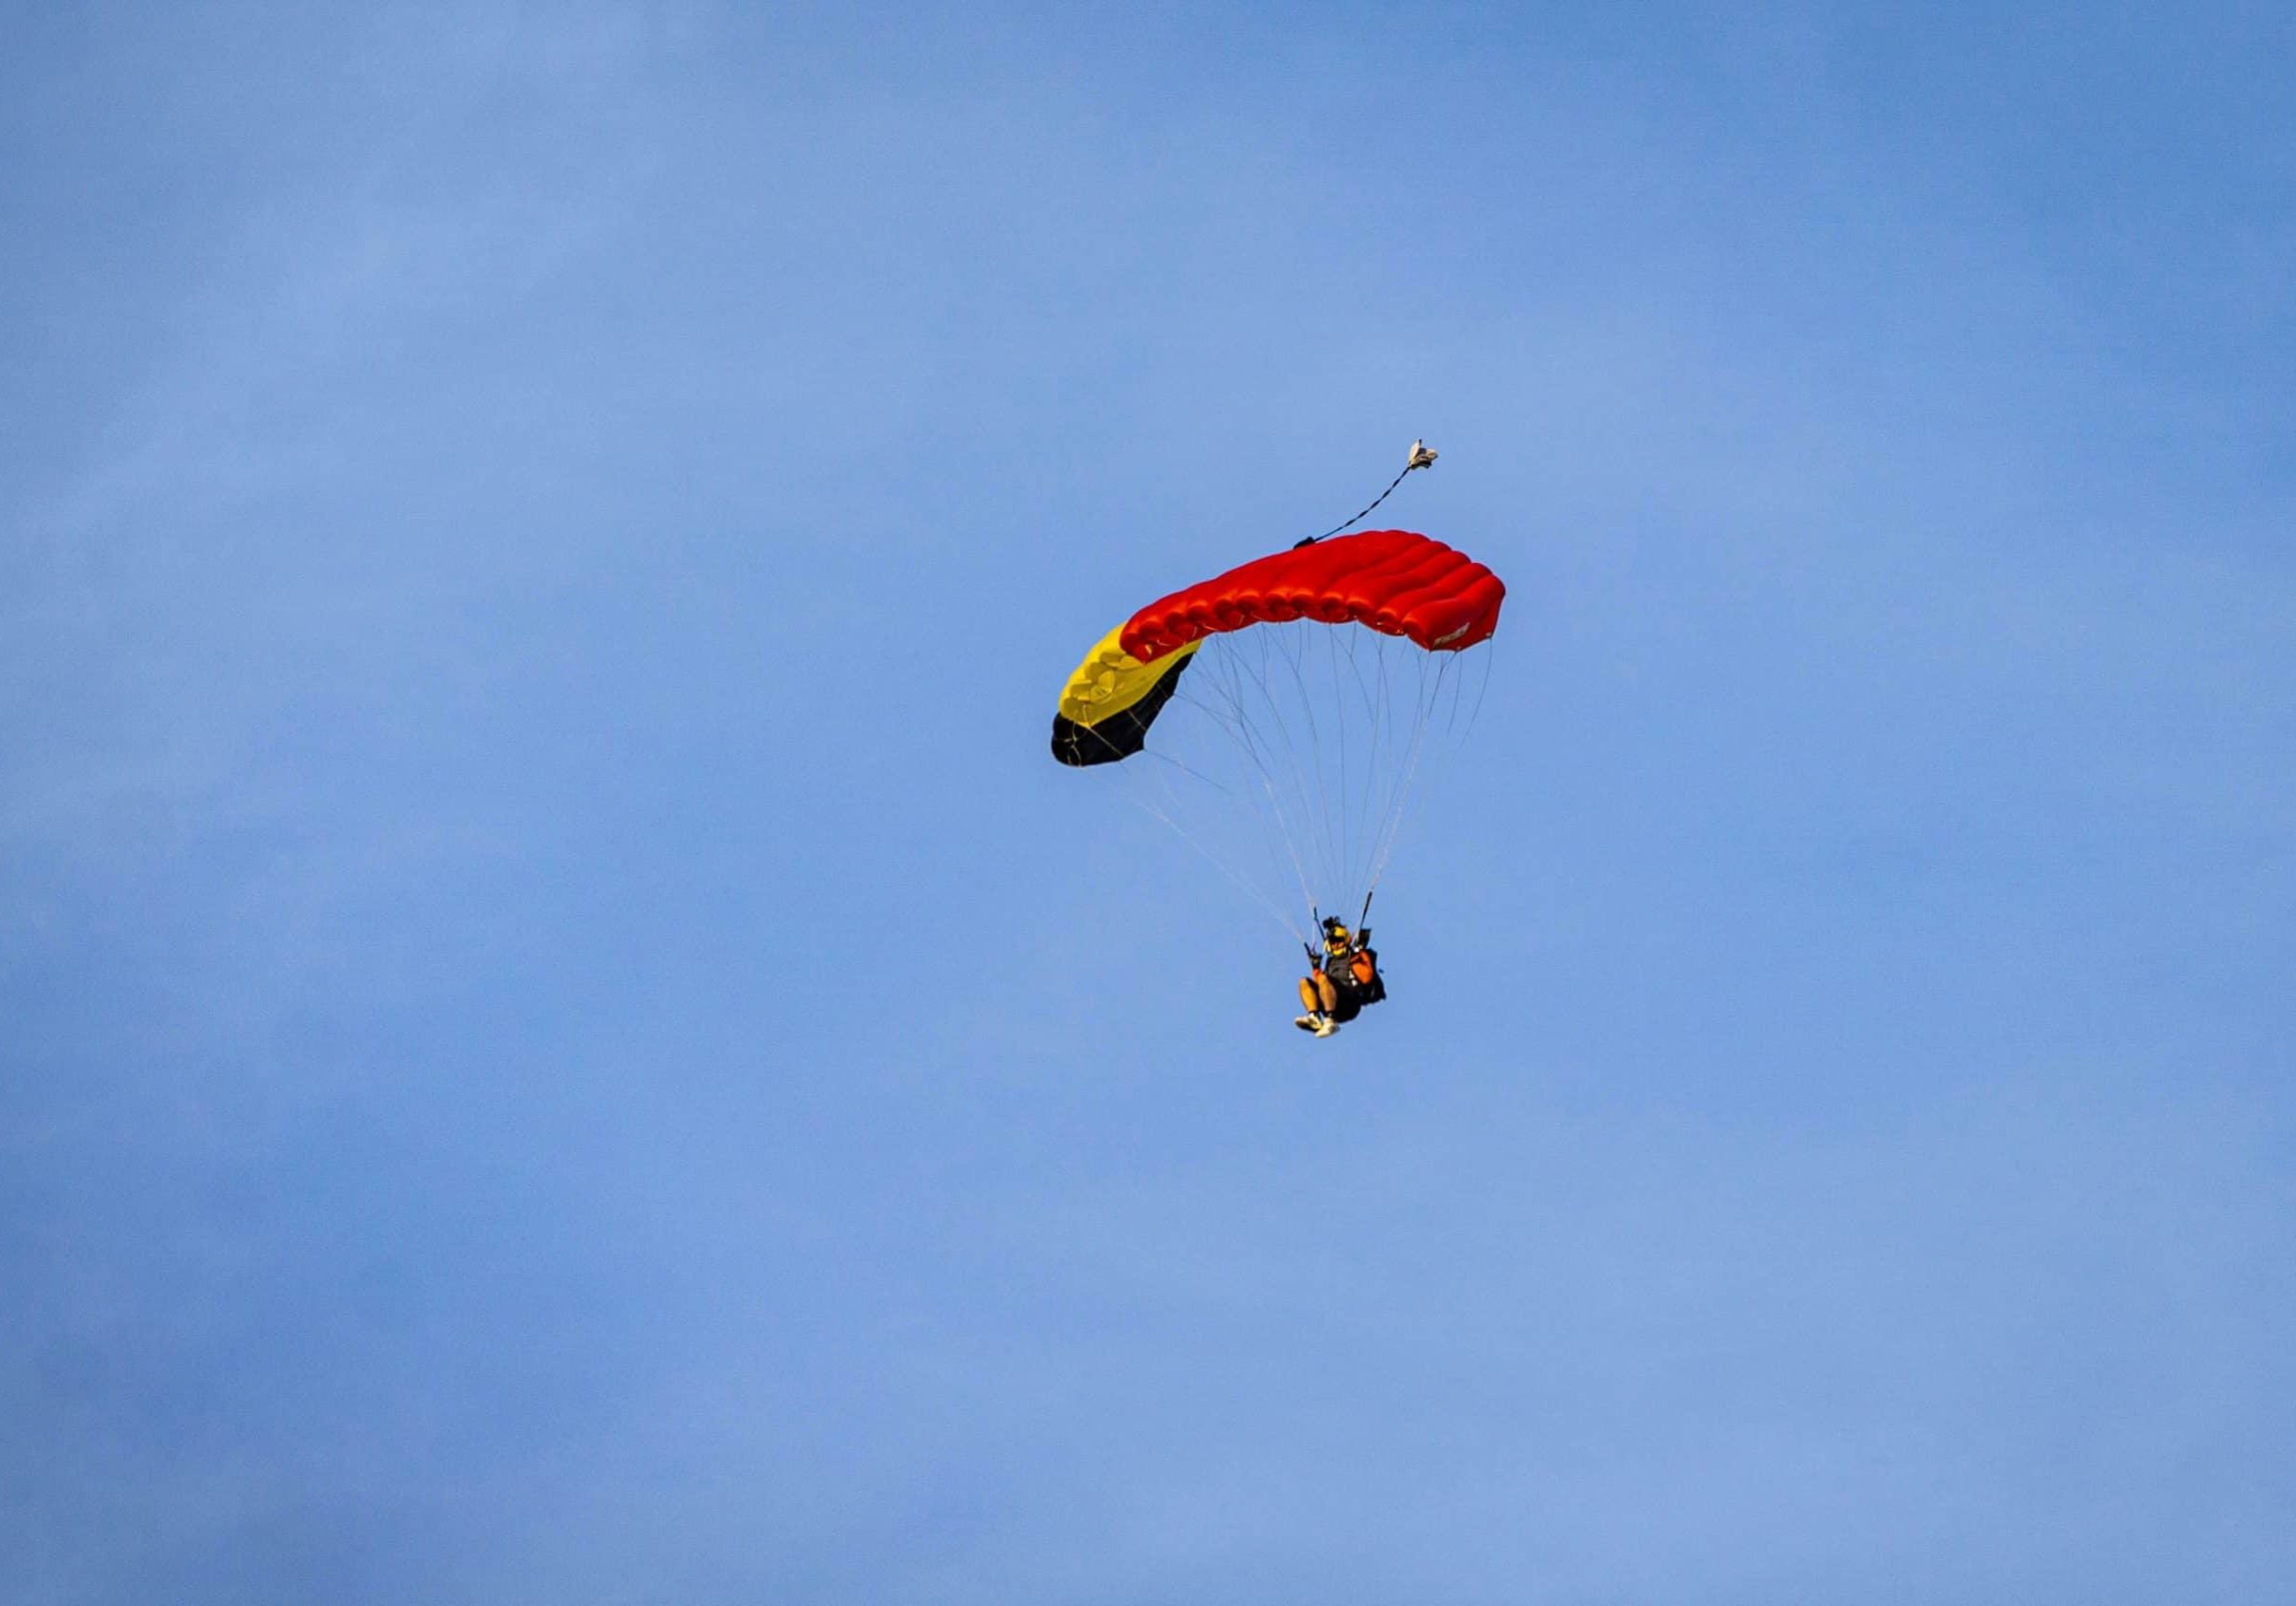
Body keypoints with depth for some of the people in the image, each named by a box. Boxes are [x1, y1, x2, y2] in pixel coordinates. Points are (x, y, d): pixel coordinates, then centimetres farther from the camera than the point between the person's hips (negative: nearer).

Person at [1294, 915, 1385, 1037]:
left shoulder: (1359, 956, 14)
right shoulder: (1330, 961, 30)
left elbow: (1366, 978, -3)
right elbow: (1320, 987, 26)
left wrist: (1354, 960, -7)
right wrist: (1316, 968, 19)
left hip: (1352, 1002, -6)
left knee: (1323, 979, -29)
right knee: (1305, 982, -9)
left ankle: (1330, 1022, -41)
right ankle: (1315, 1019, -31)